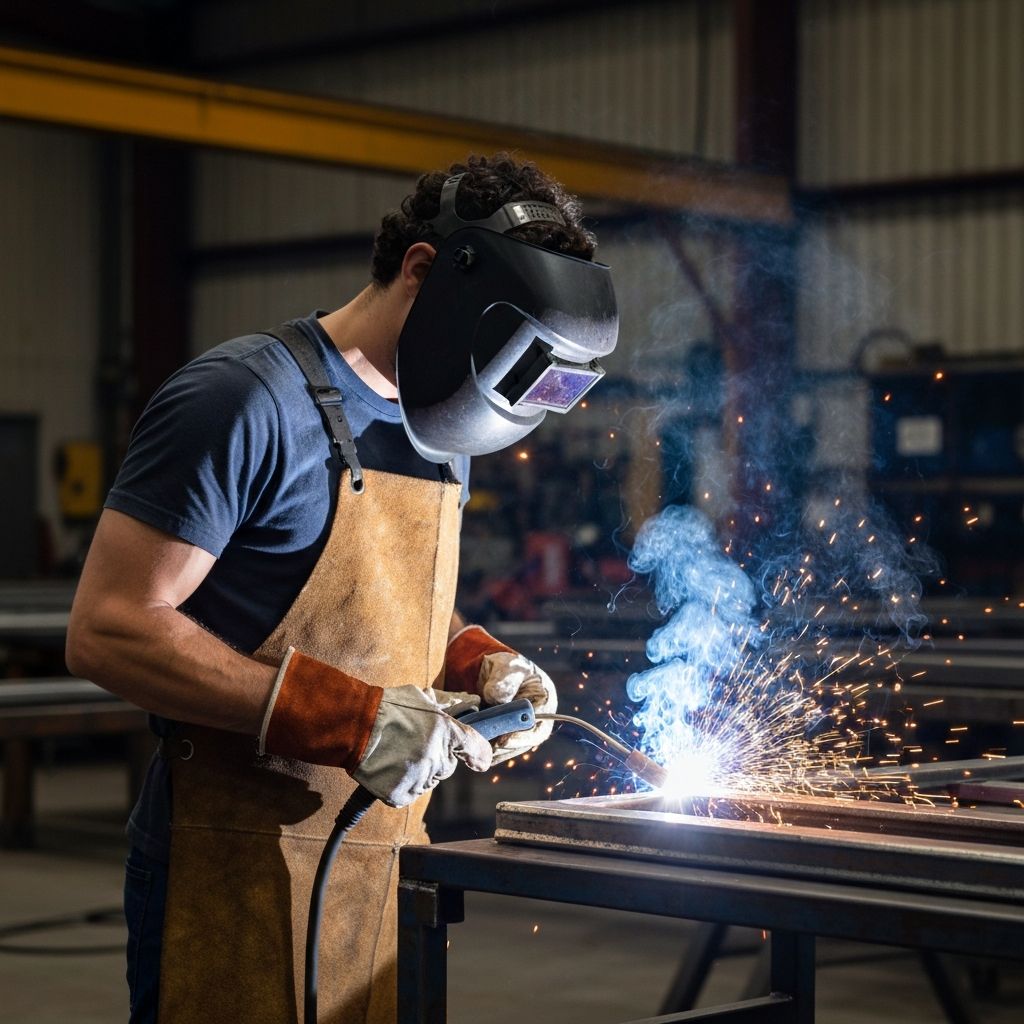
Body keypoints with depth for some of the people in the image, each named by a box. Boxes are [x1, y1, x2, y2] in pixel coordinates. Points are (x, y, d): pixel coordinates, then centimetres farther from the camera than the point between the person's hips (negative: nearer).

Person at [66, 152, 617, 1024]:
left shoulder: (438, 432, 13)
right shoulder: (244, 403, -14)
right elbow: (108, 631, -19)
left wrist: (478, 663, 4)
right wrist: (347, 719, -23)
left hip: (393, 850, 8)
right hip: (247, 868, -8)